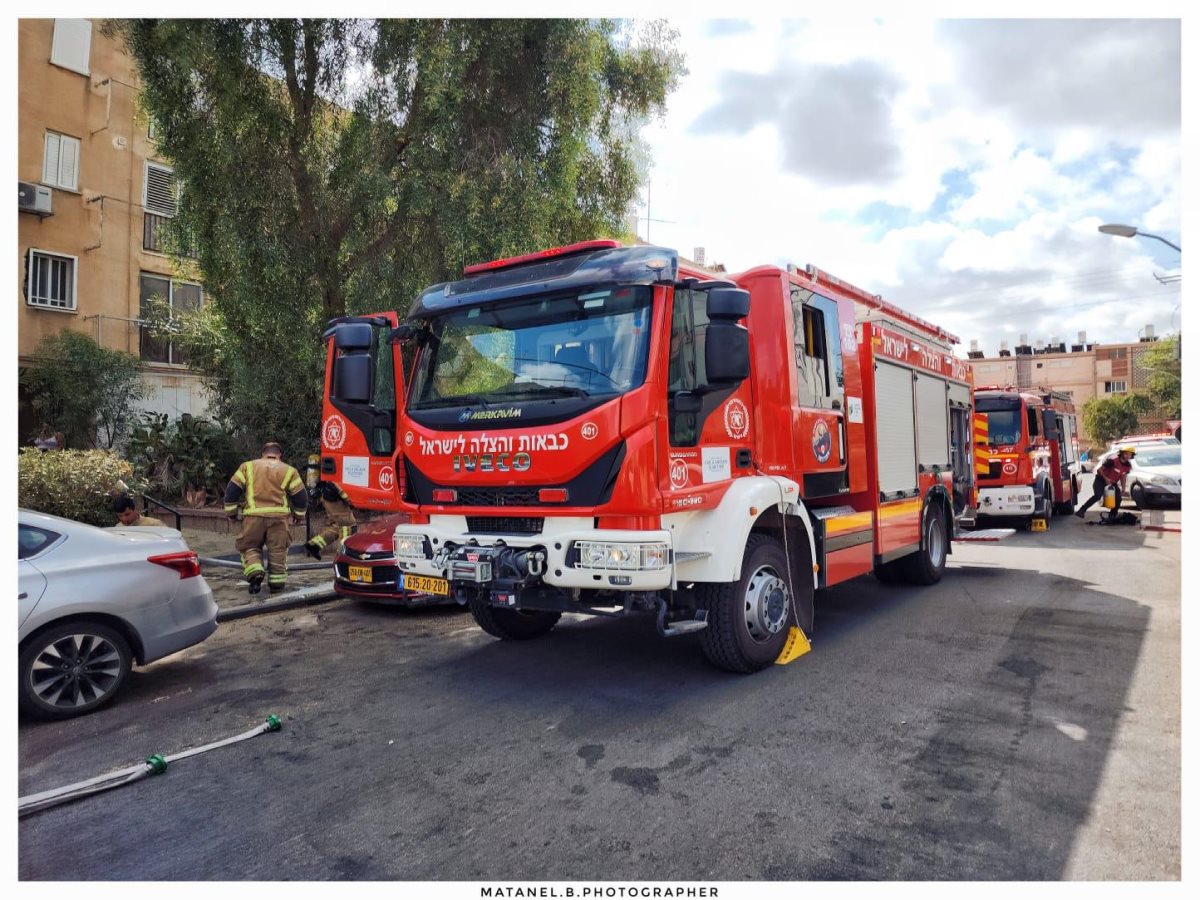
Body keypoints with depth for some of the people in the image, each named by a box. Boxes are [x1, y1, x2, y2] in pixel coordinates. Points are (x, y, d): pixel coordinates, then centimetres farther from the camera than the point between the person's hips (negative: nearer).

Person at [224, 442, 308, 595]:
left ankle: (255, 573, -7)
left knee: (250, 547, 14)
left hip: (253, 516, 0)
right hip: (278, 516, 0)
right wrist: (298, 514, 26)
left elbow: (232, 490, 9)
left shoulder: (247, 466, 13)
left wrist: (231, 513, 18)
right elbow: (300, 496, 12)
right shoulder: (288, 470, 12)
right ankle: (277, 582, 12)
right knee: (278, 549, 11)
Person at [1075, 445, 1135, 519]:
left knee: (1118, 499, -5)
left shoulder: (1127, 466, -2)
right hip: (1101, 480, -7)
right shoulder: (1113, 460, -22)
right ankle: (1081, 510, -27)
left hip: (1113, 483, 7)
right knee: (1097, 496, -26)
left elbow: (1123, 477, 13)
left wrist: (1123, 488, 7)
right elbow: (1099, 469, -17)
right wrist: (1106, 478, -26)